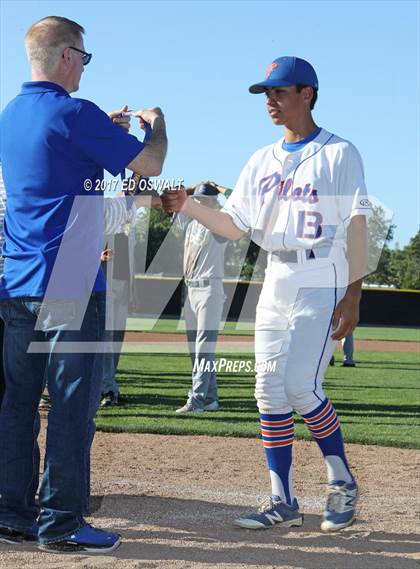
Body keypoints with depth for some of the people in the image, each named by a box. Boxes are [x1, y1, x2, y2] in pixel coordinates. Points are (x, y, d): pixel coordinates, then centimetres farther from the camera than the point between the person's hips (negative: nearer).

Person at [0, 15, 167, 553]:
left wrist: (103, 128, 30)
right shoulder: (74, 114, -12)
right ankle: (60, 522, -2)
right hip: (69, 287, -8)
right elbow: (150, 163, -7)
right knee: (71, 403, -3)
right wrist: (155, 123, 13)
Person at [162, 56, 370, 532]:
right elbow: (234, 226, 10)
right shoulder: (261, 161, 14)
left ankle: (341, 481, 6)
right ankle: (282, 502, 7)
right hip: (275, 289, 7)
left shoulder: (338, 153, -4)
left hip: (322, 287, -6)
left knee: (300, 386, -14)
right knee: (270, 391, 1)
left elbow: (356, 227, -8)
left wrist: (352, 295, -15)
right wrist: (187, 206, -7)